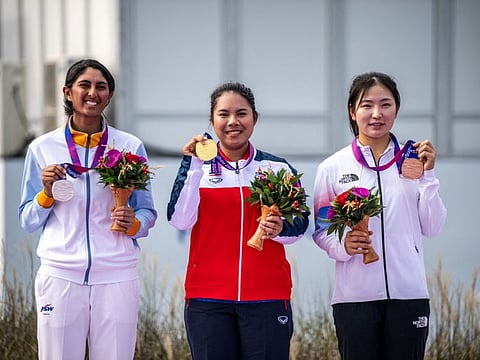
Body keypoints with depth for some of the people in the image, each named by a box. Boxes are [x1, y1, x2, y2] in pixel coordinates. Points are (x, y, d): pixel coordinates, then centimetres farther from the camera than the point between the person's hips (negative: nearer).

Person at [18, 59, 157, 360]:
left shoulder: (131, 146, 7)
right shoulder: (42, 148, 7)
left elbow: (148, 213, 11)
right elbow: (28, 222, 10)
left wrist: (134, 223, -10)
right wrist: (47, 193, -8)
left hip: (117, 275, 0)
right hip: (60, 275, 0)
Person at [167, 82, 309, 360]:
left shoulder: (278, 169, 9)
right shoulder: (196, 167, 6)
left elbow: (300, 224, 9)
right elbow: (180, 220, -7)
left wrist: (280, 229, -13)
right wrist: (192, 166, -12)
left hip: (267, 297, 0)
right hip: (208, 298, 0)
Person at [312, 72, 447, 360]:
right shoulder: (333, 168, 3)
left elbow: (432, 228, 5)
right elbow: (321, 230, 6)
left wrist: (427, 176, -4)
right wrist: (342, 245, -14)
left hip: (408, 293, 1)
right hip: (354, 295, -1)